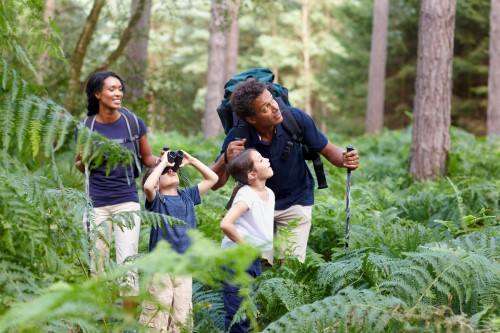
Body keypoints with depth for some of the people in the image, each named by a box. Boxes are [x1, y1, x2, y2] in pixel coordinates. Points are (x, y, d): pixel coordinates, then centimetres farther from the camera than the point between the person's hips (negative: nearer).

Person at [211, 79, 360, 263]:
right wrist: (225, 159, -39)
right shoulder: (237, 138, -22)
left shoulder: (295, 118, -21)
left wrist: (345, 159, -31)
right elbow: (214, 184, -19)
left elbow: (328, 150, -8)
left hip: (296, 201, 0)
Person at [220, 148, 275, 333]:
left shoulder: (269, 194, 9)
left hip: (256, 260, 8)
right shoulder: (246, 195, -17)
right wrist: (245, 246, -19)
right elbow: (225, 224, -30)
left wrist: (267, 253, 13)